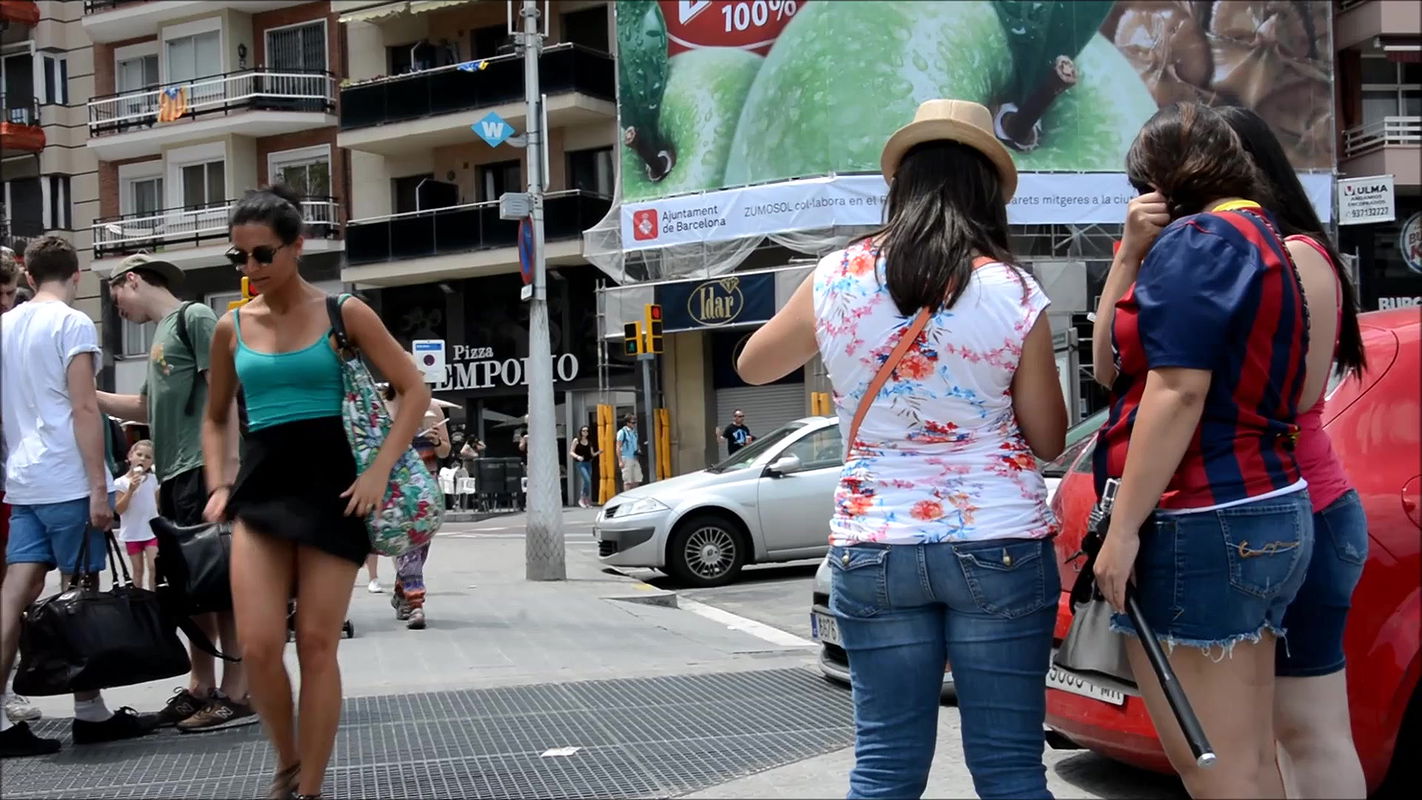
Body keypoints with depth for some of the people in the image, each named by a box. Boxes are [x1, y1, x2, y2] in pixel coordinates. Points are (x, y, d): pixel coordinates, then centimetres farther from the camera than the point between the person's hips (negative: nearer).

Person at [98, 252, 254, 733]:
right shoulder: (162, 332, 22)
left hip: (204, 470, -9)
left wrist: (228, 464, -19)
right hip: (175, 476, 9)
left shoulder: (194, 318, -4)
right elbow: (149, 408, 28)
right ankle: (200, 688, 16)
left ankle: (237, 694, -5)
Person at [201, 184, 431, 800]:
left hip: (330, 486, -2)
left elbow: (414, 390, 1)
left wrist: (380, 471, -8)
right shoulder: (232, 328, 9)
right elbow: (215, 418, 23)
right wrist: (219, 484, 8)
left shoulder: (344, 314, 1)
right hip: (260, 488, 2)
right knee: (259, 646, -10)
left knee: (317, 646, -2)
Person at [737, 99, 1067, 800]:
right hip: (998, 545, -2)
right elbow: (1049, 441, 3)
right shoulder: (1014, 293, -6)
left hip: (872, 548, 2)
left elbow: (753, 366, 16)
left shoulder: (837, 279, -1)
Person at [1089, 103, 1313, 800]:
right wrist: (1131, 254, 8)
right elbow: (1112, 364, 19)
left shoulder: (1196, 241, -9)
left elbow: (1176, 393, -19)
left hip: (1199, 522, -11)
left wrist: (1123, 529, -19)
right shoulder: (1257, 240, 23)